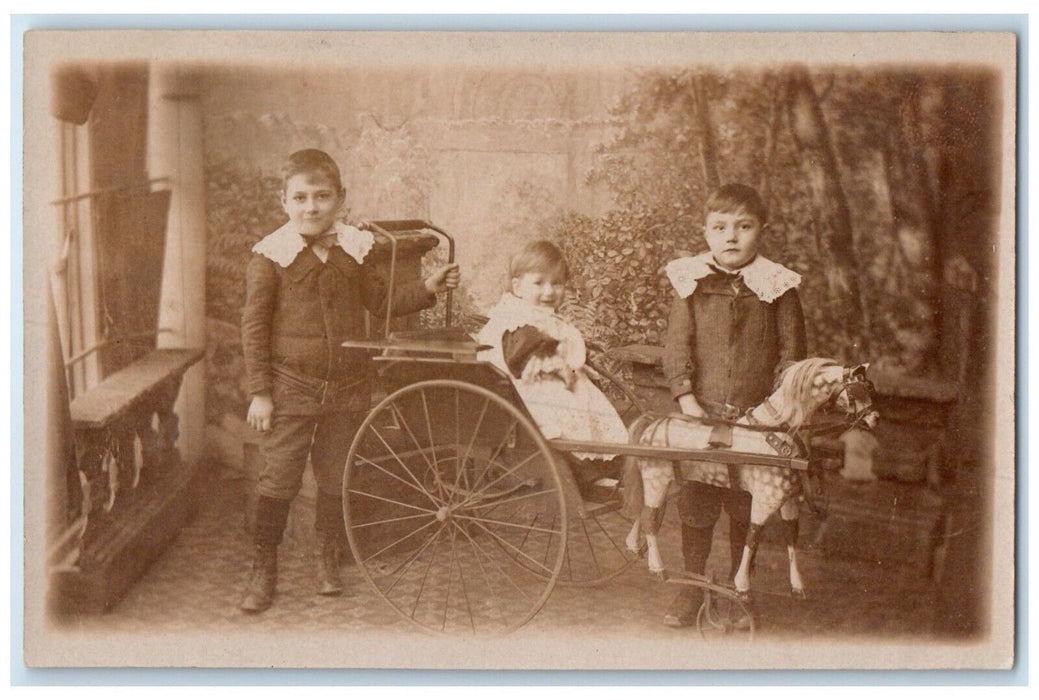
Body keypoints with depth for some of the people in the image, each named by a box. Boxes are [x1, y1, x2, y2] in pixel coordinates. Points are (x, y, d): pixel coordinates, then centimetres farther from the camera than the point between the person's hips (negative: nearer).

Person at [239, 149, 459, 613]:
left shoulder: (353, 250, 5)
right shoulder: (270, 257, -8)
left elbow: (379, 300, 18)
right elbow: (254, 326, -7)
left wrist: (427, 288, 5)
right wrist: (260, 392, -10)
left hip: (348, 387, 4)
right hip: (291, 387, -3)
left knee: (337, 478, 14)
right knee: (278, 479, 2)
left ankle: (331, 561, 30)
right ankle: (264, 570, 15)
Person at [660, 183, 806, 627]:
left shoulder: (778, 288, 1)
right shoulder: (691, 284, 3)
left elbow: (792, 353, 2)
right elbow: (676, 346, 1)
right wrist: (687, 399, -9)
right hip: (701, 416, 1)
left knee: (746, 509, 8)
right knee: (695, 505, 4)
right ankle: (691, 588, 21)